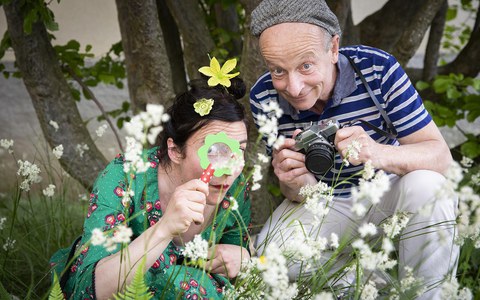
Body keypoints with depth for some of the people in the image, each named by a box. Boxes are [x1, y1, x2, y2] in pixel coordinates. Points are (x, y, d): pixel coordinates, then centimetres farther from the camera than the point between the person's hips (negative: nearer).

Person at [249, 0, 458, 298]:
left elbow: (441, 156, -25)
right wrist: (298, 187, -36)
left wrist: (379, 154, -46)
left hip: (387, 191, -1)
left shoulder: (378, 70, -24)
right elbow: (301, 196, -9)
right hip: (325, 204, 2)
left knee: (426, 185, -34)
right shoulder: (263, 97, -17)